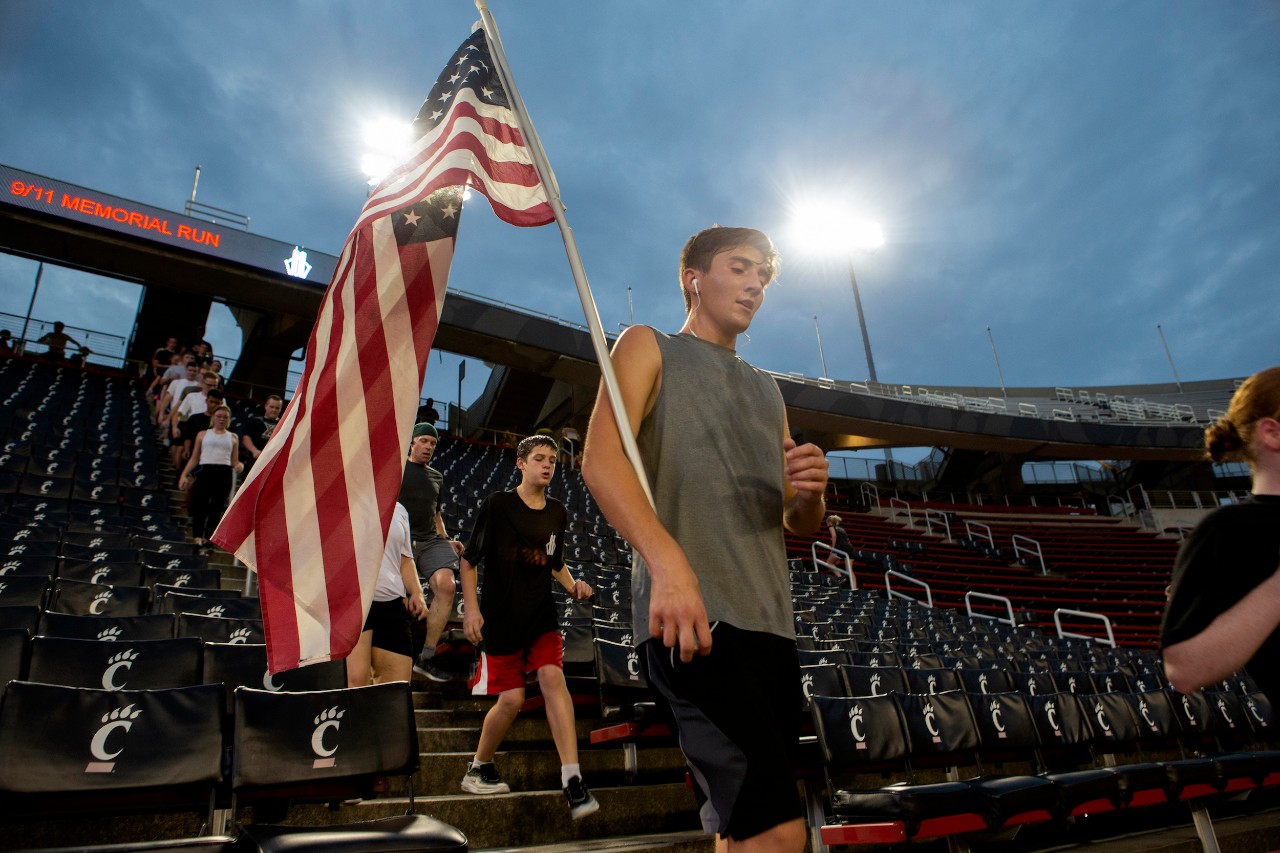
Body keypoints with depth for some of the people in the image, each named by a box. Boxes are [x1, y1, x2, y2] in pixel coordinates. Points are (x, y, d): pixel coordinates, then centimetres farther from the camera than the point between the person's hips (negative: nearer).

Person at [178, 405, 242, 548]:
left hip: (224, 474, 0)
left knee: (216, 508, -2)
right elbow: (194, 458, 14)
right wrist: (184, 474, 4)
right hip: (206, 471, 0)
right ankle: (197, 537, -6)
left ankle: (208, 538, 3)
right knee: (199, 505, -8)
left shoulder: (232, 437, 17)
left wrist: (239, 466, -10)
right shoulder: (203, 435, 17)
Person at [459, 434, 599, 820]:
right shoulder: (497, 504, -8)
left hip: (541, 615, 3)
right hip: (500, 618, -3)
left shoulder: (557, 512, 7)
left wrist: (572, 585, 1)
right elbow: (468, 560, -5)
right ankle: (479, 768, 27)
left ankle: (572, 779, -17)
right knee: (512, 698, 0)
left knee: (552, 676, -18)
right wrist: (471, 608, -12)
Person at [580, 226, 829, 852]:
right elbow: (600, 459, -8)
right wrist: (667, 559, -25)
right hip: (691, 611, -7)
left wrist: (811, 491, -1)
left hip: (770, 619, 7)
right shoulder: (648, 347, 11)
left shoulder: (766, 389, 27)